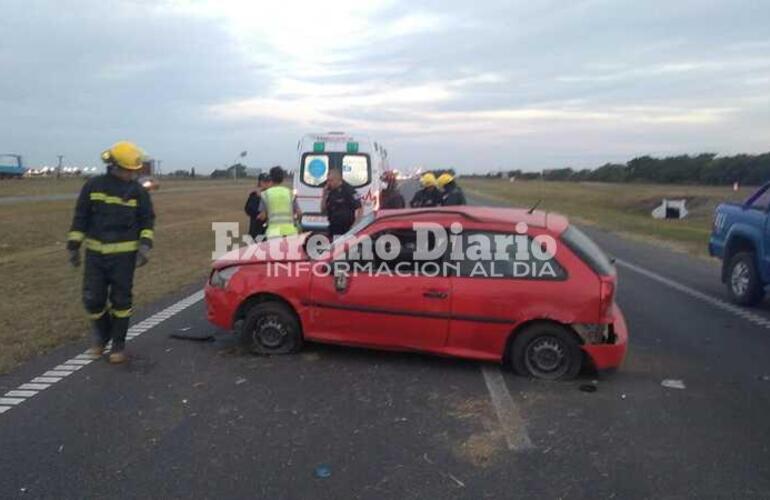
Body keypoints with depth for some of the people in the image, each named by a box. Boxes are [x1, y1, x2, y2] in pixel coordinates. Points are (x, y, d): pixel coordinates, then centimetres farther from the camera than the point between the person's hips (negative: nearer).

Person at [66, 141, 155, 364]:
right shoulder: (93, 186, 0)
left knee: (121, 300, 4)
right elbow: (80, 218, 6)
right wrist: (74, 246, 5)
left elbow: (147, 220, 3)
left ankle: (119, 344, 17)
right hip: (95, 253, 1)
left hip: (124, 255, -1)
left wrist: (145, 245, -11)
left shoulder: (138, 191, -1)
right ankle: (101, 335, 29)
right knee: (92, 300, 3)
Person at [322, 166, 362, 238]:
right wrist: (324, 196, 0)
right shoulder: (330, 192, 10)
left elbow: (359, 209, -13)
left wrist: (355, 225, -18)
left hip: (347, 230, -7)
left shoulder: (348, 190, -10)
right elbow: (323, 211, 12)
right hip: (333, 231, 7)